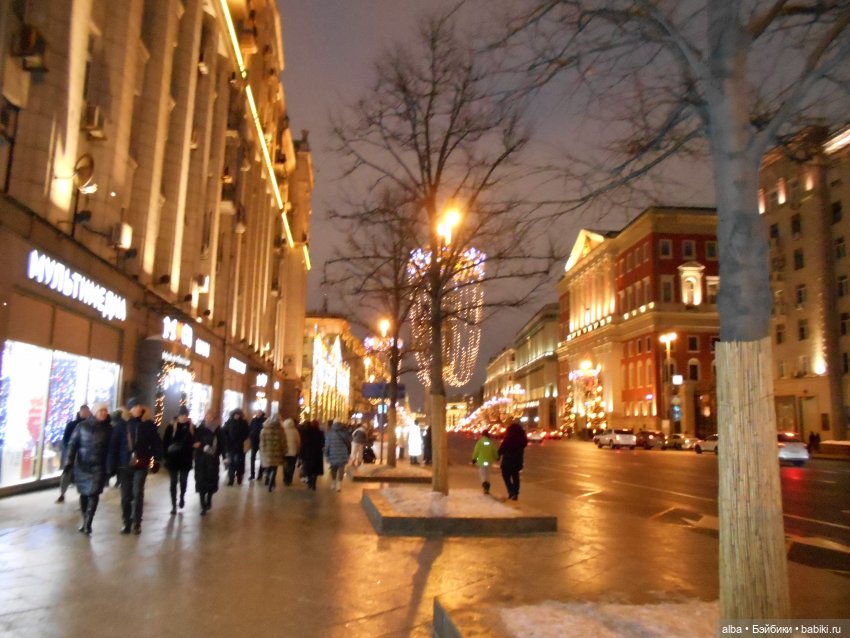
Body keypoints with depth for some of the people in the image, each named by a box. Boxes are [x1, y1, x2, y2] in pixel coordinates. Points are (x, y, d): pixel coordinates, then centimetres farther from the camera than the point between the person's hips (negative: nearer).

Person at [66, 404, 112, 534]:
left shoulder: (108, 429, 0)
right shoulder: (82, 426, 0)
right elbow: (73, 443, 1)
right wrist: (70, 461, -7)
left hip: (98, 466, -1)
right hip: (82, 465, 1)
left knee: (93, 494, -11)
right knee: (84, 493, 11)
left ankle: (88, 524, -8)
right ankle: (84, 520, 26)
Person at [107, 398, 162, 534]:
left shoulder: (148, 425, 0)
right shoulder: (121, 425, -3)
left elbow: (156, 444, 2)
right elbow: (113, 446, -5)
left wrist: (157, 460, -5)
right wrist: (111, 465, -10)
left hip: (141, 465, -1)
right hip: (124, 465, 1)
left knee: (137, 494, -4)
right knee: (125, 495, 7)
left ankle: (137, 523, 8)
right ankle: (127, 523, 18)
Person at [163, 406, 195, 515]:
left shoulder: (192, 427, -1)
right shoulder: (171, 426, -5)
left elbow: (194, 441, 6)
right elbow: (165, 442, -5)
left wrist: (192, 453, -9)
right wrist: (166, 455, -13)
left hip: (186, 459, 1)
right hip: (173, 458, -1)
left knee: (183, 480, 10)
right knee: (173, 482, 3)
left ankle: (182, 497, 38)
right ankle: (174, 505, 12)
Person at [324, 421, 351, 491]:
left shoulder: (330, 433, -3)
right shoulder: (345, 432, 2)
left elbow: (327, 445, -4)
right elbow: (349, 444, 7)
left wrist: (327, 455, 4)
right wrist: (348, 454, 17)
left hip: (333, 455, 0)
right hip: (343, 455, 0)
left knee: (333, 470, 16)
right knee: (340, 471, 3)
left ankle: (333, 484, 25)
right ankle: (339, 485, -1)